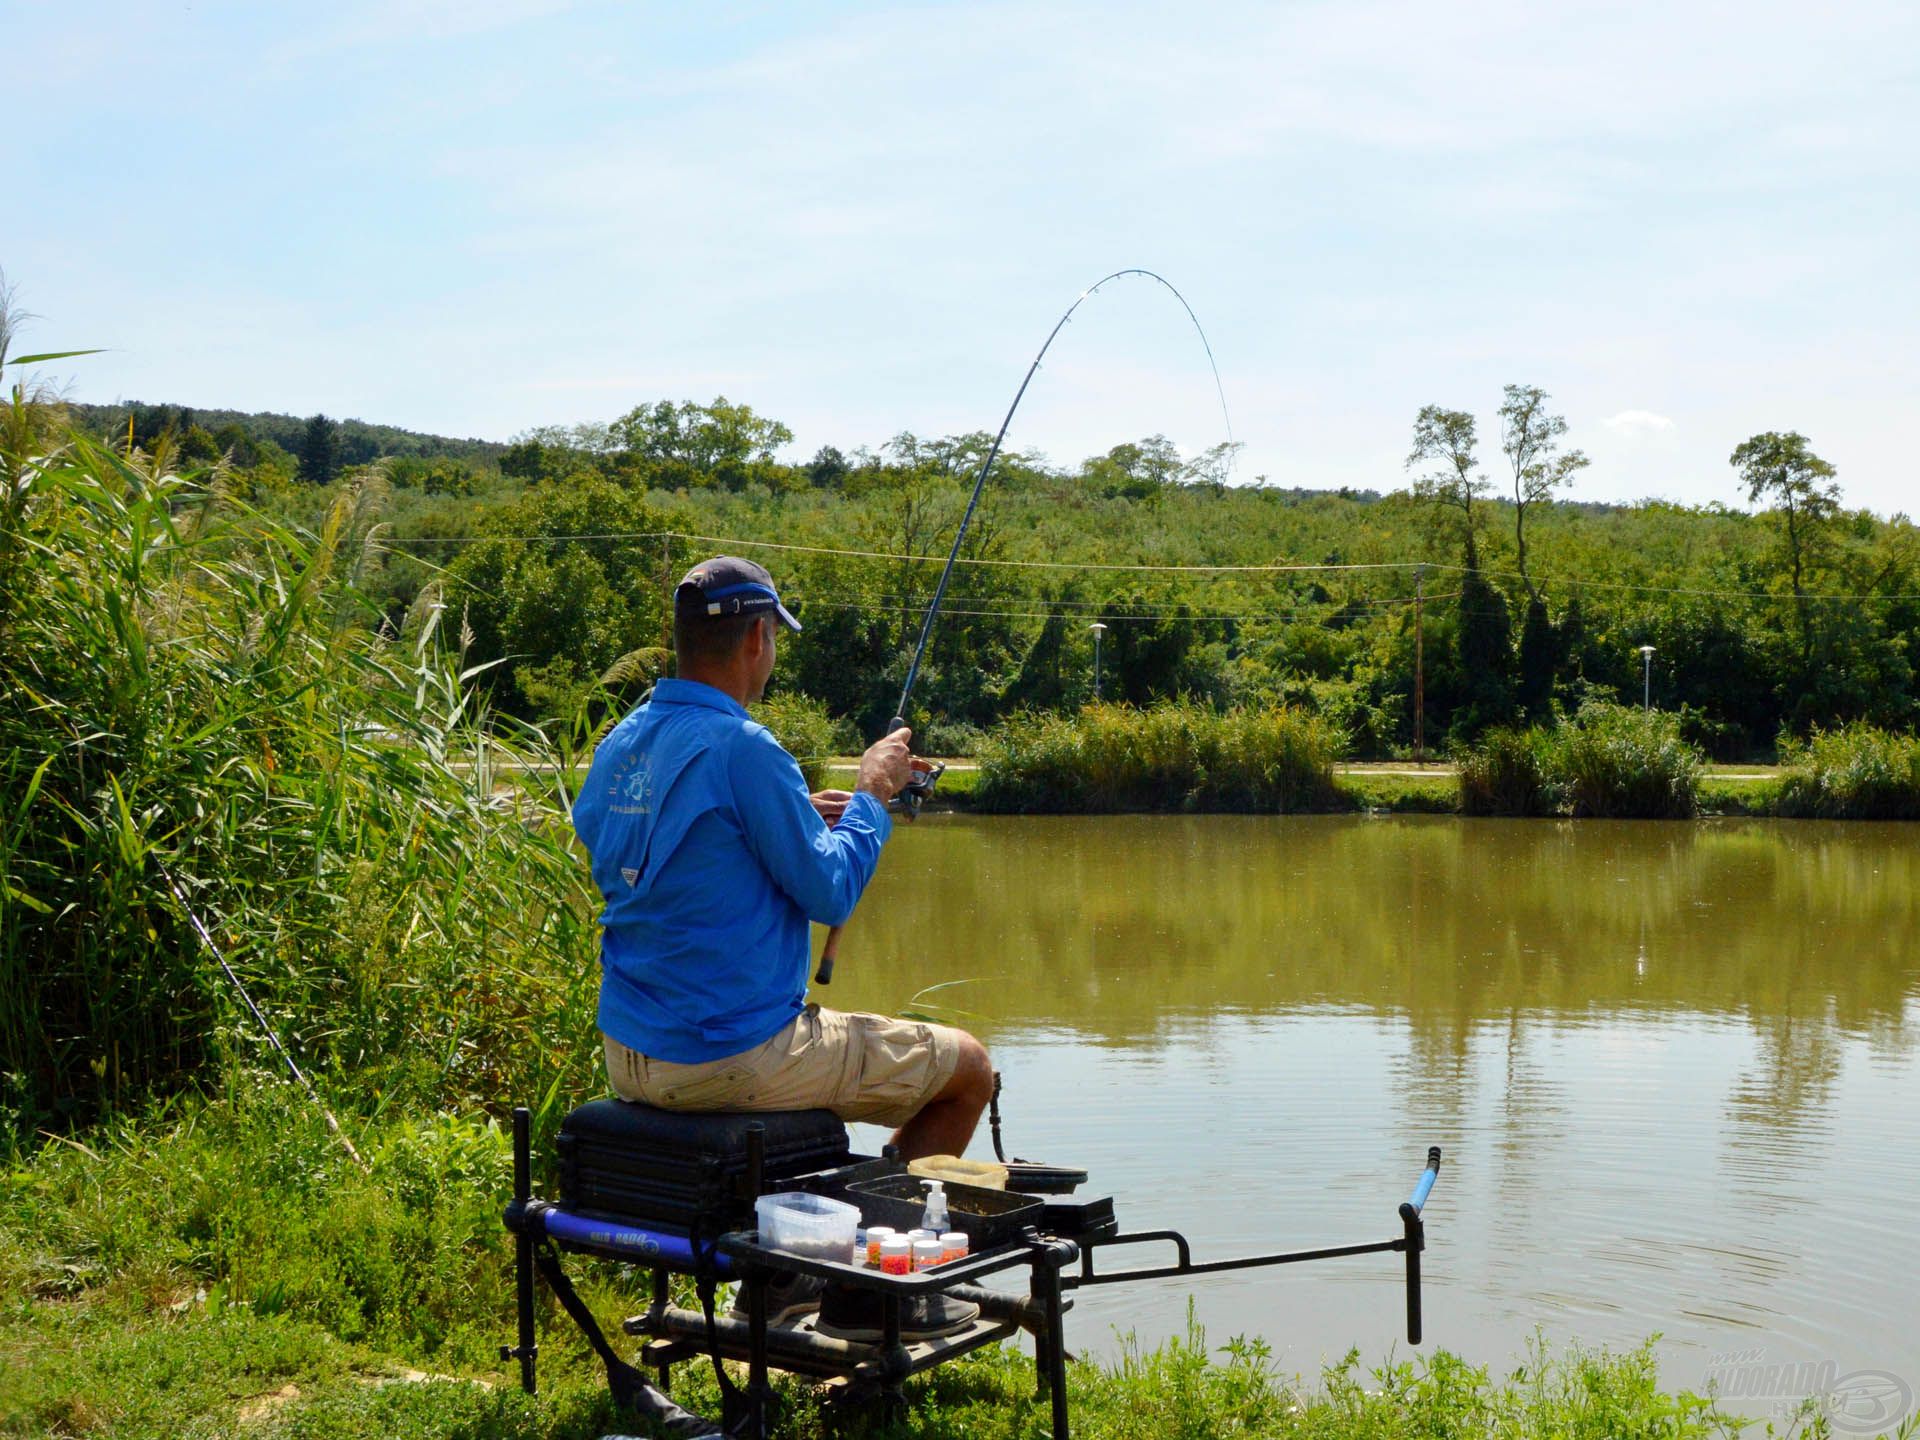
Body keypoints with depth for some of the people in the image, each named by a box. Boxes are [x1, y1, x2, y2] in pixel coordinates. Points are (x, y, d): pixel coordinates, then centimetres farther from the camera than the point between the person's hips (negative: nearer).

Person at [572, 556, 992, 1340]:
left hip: (627, 1055, 9)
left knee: (824, 1039, 38)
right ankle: (864, 1288, 13)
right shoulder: (741, 749, -20)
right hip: (731, 1059, -9)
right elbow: (830, 893, -15)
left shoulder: (619, 744, 6)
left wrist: (799, 818, 17)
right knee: (966, 1067, 8)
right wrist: (870, 797, 0)